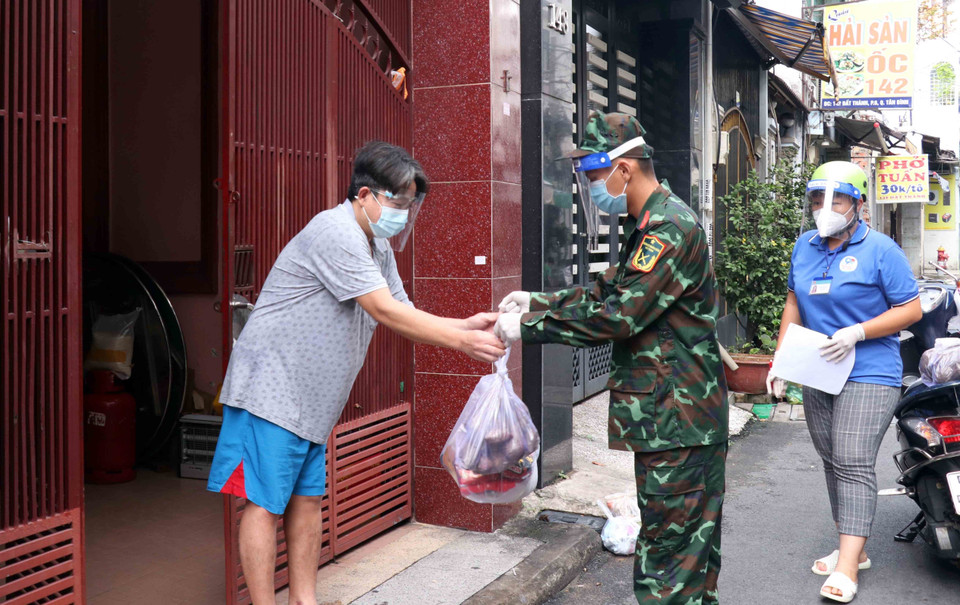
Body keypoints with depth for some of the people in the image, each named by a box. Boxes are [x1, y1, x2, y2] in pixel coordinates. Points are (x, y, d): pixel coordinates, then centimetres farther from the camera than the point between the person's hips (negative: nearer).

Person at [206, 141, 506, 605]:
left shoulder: (378, 248, 14)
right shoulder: (336, 232, -18)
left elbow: (404, 314, 14)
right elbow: (387, 313, -23)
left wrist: (465, 325, -1)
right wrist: (462, 342, -20)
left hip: (312, 400, 10)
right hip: (271, 388, -10)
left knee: (307, 499, 13)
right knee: (264, 503, -4)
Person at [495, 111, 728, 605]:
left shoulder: (671, 229, -18)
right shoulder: (648, 226, 16)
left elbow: (615, 317, -22)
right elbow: (609, 291, 19)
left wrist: (527, 326, -15)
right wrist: (538, 302, 7)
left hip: (678, 425, -10)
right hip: (664, 418, 10)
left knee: (668, 565, -3)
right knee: (687, 552, 18)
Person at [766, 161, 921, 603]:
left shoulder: (880, 250, -8)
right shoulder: (804, 247, 9)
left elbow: (911, 309, -8)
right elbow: (793, 302, 17)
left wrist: (857, 333, -20)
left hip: (868, 374, -6)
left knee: (854, 464, -11)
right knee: (833, 463, 11)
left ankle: (846, 568, -9)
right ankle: (853, 549, 24)